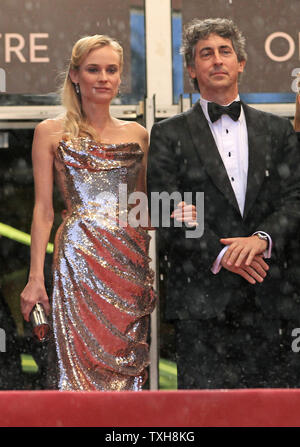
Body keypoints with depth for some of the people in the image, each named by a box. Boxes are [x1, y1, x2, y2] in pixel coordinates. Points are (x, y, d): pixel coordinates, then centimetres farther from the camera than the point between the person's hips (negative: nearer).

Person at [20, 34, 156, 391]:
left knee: (127, 366, 2)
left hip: (132, 262, 3)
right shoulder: (51, 132, 5)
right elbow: (43, 208, 1)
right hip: (80, 260, -3)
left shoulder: (137, 134, 14)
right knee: (83, 361, -8)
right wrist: (35, 277, -4)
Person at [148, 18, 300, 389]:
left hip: (270, 298, 2)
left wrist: (263, 238, -13)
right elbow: (165, 215, -1)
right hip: (202, 299, -2)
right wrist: (220, 255, -12)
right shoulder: (169, 134, 8)